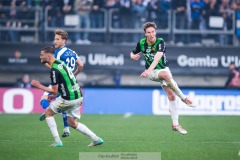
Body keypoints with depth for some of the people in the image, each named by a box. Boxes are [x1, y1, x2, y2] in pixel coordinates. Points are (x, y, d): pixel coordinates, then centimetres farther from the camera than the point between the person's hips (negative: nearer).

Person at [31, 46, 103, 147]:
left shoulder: (54, 70, -18)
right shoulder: (60, 62, 11)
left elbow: (54, 91, -16)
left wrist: (39, 86, -6)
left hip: (68, 99, -9)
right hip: (78, 96, 9)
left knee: (48, 112, 10)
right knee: (72, 123, 20)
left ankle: (57, 141, 6)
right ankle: (96, 139, 13)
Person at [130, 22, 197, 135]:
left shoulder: (160, 42, -18)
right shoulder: (141, 43, -8)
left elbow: (157, 57, -34)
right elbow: (133, 53, 11)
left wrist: (149, 70, -49)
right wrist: (133, 56, -15)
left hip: (163, 69, 1)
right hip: (151, 72, -1)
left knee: (171, 94, -14)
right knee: (166, 74, -35)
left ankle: (175, 124, -4)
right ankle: (184, 98, -23)